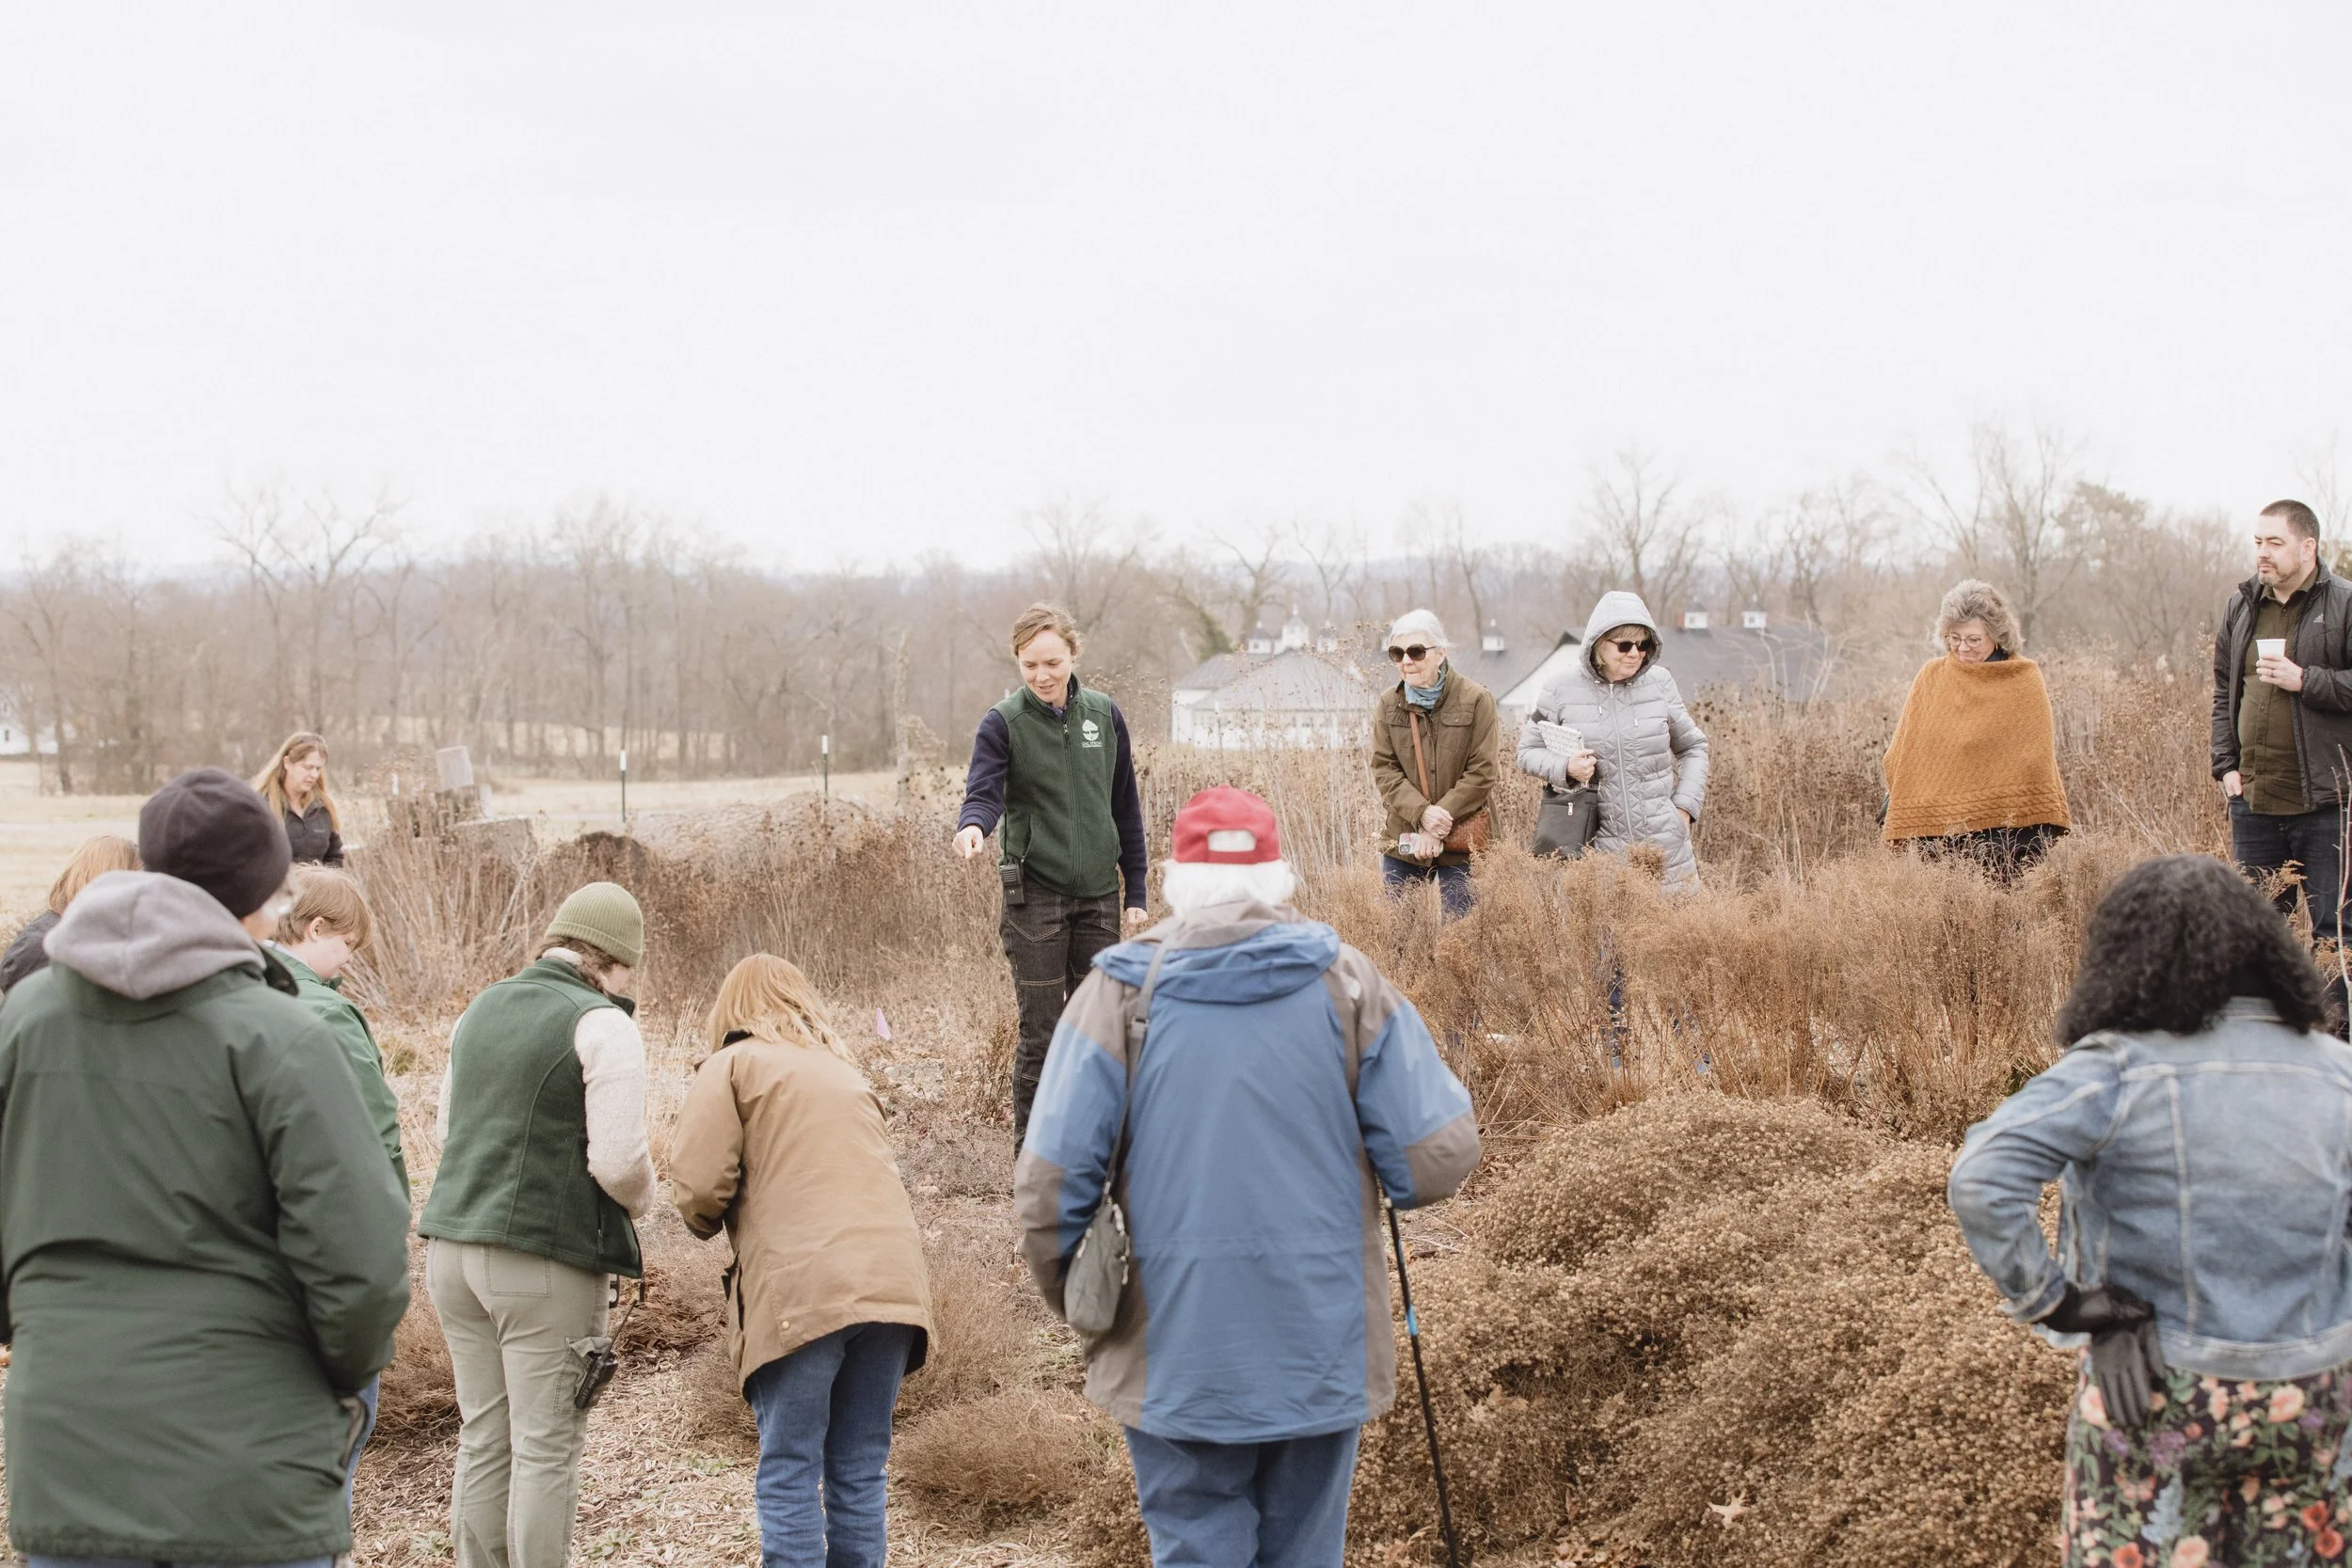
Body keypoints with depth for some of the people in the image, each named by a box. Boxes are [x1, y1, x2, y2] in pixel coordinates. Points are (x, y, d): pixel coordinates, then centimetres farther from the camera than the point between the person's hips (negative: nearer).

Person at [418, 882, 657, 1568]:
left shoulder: (480, 1010, 12)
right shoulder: (604, 1027, -10)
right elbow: (619, 1162, -15)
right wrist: (641, 1199, 6)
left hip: (453, 1249, 7)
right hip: (547, 1260, -7)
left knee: (483, 1437, 13)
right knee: (546, 1444, 1)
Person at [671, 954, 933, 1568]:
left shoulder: (732, 1065, 7)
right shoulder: (845, 1071, 26)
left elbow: (697, 1187, -3)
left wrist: (708, 1223, 15)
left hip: (801, 1292, -5)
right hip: (893, 1280, 6)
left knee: (789, 1480, -1)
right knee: (860, 1476, 11)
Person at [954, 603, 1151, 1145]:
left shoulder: (1104, 715, 5)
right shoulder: (1003, 723, -4)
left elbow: (1126, 809, 11)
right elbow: (984, 791, -17)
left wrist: (1136, 894, 9)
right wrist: (973, 826, -41)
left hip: (1098, 896, 3)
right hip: (1034, 894, -3)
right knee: (1041, 1032, -2)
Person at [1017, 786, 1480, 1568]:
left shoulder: (1120, 989, -5)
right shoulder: (1347, 981, -3)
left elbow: (1050, 1180, -8)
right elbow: (1439, 1154, -6)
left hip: (1173, 1354, -1)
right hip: (1322, 1353, 1)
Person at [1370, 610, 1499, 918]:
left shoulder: (1476, 700, -7)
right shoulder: (1388, 704, 4)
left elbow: (1482, 773, -9)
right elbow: (1383, 769, 0)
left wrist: (1439, 827, -14)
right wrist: (1422, 812, -16)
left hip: (1461, 843, -3)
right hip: (1403, 840, 3)